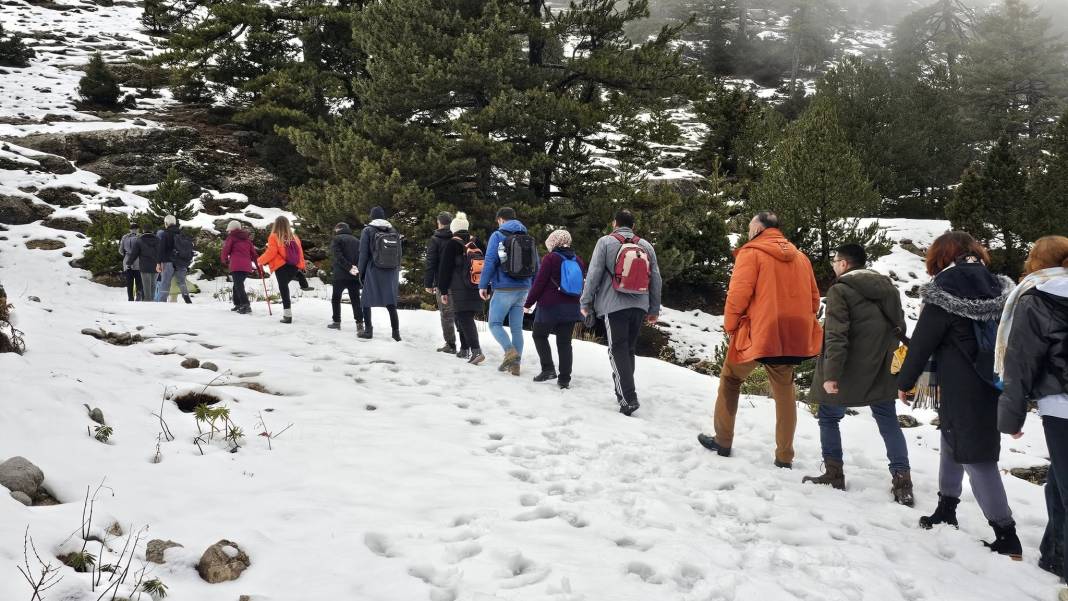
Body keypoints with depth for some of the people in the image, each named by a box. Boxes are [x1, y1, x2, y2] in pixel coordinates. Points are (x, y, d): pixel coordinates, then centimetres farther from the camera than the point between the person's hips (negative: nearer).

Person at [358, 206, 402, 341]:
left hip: (373, 271, -3)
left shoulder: (368, 231, -4)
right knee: (391, 303, 7)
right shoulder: (394, 231, 6)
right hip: (392, 272, 4)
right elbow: (399, 254, 10)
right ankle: (396, 332, 4)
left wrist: (361, 272, 3)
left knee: (367, 301, 8)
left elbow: (363, 254, -5)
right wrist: (396, 272, 17)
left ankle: (368, 330, 7)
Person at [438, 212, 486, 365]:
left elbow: (444, 269, -6)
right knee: (467, 318, 16)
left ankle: (476, 351, -21)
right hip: (476, 289, 6)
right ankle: (465, 349, 22)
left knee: (463, 319, -7)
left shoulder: (451, 245, -6)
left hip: (459, 290, -6)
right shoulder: (477, 243, 10)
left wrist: (443, 291, -1)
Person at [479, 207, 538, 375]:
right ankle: (516, 364, 9)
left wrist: (483, 285, -5)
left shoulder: (498, 236, -5)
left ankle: (510, 351, -17)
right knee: (517, 327, 10)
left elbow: (490, 262, -12)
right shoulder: (528, 238, 11)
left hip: (503, 290, -5)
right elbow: (536, 266, 11)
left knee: (495, 323, 4)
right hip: (523, 289, 5)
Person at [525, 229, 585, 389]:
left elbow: (539, 283, -10)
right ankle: (564, 379, 5)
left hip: (550, 307, -5)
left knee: (540, 335, 14)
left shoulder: (551, 258, -9)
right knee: (565, 342, 8)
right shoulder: (578, 260, 8)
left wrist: (529, 303, -2)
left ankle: (548, 368, 1)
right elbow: (582, 285, 13)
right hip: (571, 308, 5)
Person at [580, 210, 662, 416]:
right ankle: (624, 390, 23)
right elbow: (656, 280, 11)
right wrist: (654, 309, 18)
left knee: (618, 350, -2)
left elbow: (594, 274, -6)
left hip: (614, 305, -4)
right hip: (640, 306, 4)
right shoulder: (646, 246, 10)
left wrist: (585, 302, 2)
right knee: (630, 349, 15)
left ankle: (628, 397, -13)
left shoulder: (606, 242, -1)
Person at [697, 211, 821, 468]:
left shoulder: (751, 253, -6)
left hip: (757, 333, -4)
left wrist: (730, 325, 0)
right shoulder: (800, 257, 11)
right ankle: (784, 457, 15)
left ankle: (723, 441, 21)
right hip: (792, 336, 5)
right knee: (784, 392, 13)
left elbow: (738, 295, -13)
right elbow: (814, 300, 12)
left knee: (730, 380, 16)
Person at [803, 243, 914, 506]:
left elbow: (836, 336, -19)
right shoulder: (887, 286, 11)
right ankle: (902, 481, 3)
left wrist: (830, 373, -20)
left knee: (829, 417, 11)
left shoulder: (840, 290, -11)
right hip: (881, 371, 6)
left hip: (850, 370, -6)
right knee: (888, 421, 10)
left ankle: (834, 473, 12)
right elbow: (900, 327, 16)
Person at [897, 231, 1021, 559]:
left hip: (963, 388, -7)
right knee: (952, 441, 22)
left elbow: (922, 341, -9)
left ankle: (1006, 537, -3)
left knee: (976, 456, -3)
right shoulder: (998, 286, 7)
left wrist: (905, 381, 3)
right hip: (995, 384, 7)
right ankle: (946, 509, 31)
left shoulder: (944, 289, -12)